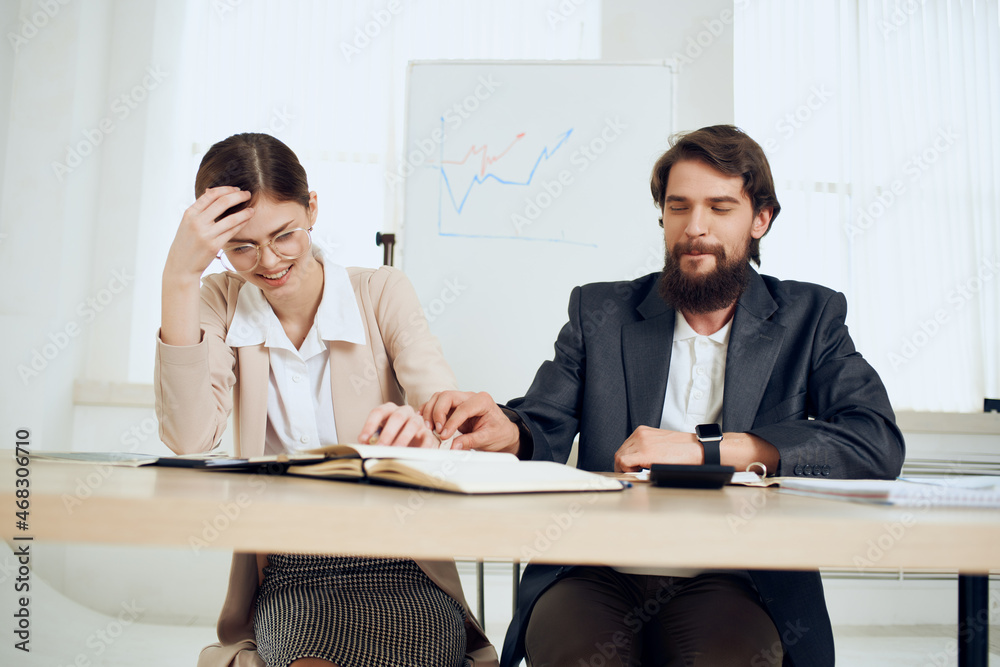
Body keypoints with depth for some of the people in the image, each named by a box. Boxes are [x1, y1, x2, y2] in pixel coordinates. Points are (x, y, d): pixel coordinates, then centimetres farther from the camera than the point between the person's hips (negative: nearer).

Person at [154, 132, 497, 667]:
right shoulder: (220, 303, 5)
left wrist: (423, 434, -34)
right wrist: (180, 277, -16)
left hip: (399, 569, 1)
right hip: (286, 577, 0)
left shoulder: (382, 293, 2)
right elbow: (189, 439, -11)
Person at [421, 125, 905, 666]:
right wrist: (504, 431, -19)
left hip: (734, 578, 0)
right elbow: (543, 433, 7)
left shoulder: (811, 318, 10)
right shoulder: (599, 312, 13)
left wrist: (704, 449, -14)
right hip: (599, 574, 1)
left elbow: (878, 443, -5)